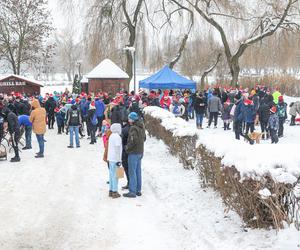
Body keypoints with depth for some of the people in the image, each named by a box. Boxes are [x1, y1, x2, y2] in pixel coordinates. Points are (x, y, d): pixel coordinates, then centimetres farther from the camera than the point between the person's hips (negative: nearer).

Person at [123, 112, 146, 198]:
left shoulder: (133, 128, -19)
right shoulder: (142, 127, 8)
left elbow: (133, 141, -25)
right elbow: (144, 138, 18)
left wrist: (127, 147, -11)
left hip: (133, 153, -9)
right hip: (140, 152, 9)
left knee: (132, 172, -3)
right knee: (138, 171, 15)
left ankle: (132, 192, 0)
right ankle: (138, 190, 21)